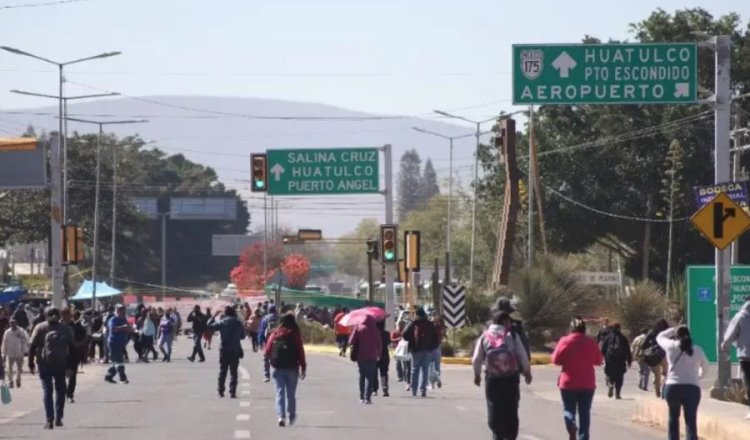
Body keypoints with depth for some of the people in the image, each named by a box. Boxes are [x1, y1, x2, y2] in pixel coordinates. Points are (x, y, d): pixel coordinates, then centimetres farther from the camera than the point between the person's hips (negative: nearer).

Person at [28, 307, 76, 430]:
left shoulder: (40, 328, 2)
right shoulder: (65, 329, 9)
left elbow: (32, 346, -5)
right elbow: (72, 347, 7)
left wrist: (31, 363, -1)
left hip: (45, 364, -2)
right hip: (61, 364, 2)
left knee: (47, 391, 0)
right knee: (60, 390, 15)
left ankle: (49, 420, -9)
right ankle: (58, 418, 15)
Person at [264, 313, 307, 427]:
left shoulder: (275, 334, 0)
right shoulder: (295, 334, -4)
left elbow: (267, 352, 1)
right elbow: (300, 352, -8)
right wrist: (303, 367, -1)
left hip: (278, 368, 0)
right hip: (292, 368, 0)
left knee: (280, 393, -2)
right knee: (291, 394, 13)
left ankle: (281, 416, -18)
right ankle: (291, 417, 21)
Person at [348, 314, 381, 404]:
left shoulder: (358, 328, -3)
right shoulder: (375, 330, -3)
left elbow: (351, 342, -7)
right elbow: (379, 344, 1)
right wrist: (378, 354, 14)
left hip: (360, 356, 1)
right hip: (372, 357, -1)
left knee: (362, 376, 16)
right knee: (370, 377, 0)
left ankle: (362, 397, 17)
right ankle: (367, 397, -11)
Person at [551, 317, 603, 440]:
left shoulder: (565, 341, -6)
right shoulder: (591, 342, -1)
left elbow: (556, 359, -5)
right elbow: (599, 361, 7)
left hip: (568, 382, -1)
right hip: (587, 383, 1)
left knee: (569, 409, 9)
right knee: (584, 412, 7)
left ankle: (571, 425, -21)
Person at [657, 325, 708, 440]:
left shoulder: (671, 346, 2)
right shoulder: (697, 350, 7)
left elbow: (660, 337, 22)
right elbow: (705, 366, 22)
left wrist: (673, 330, 32)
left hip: (673, 387, 0)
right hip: (692, 388, 0)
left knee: (673, 417, 18)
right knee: (691, 421, -3)